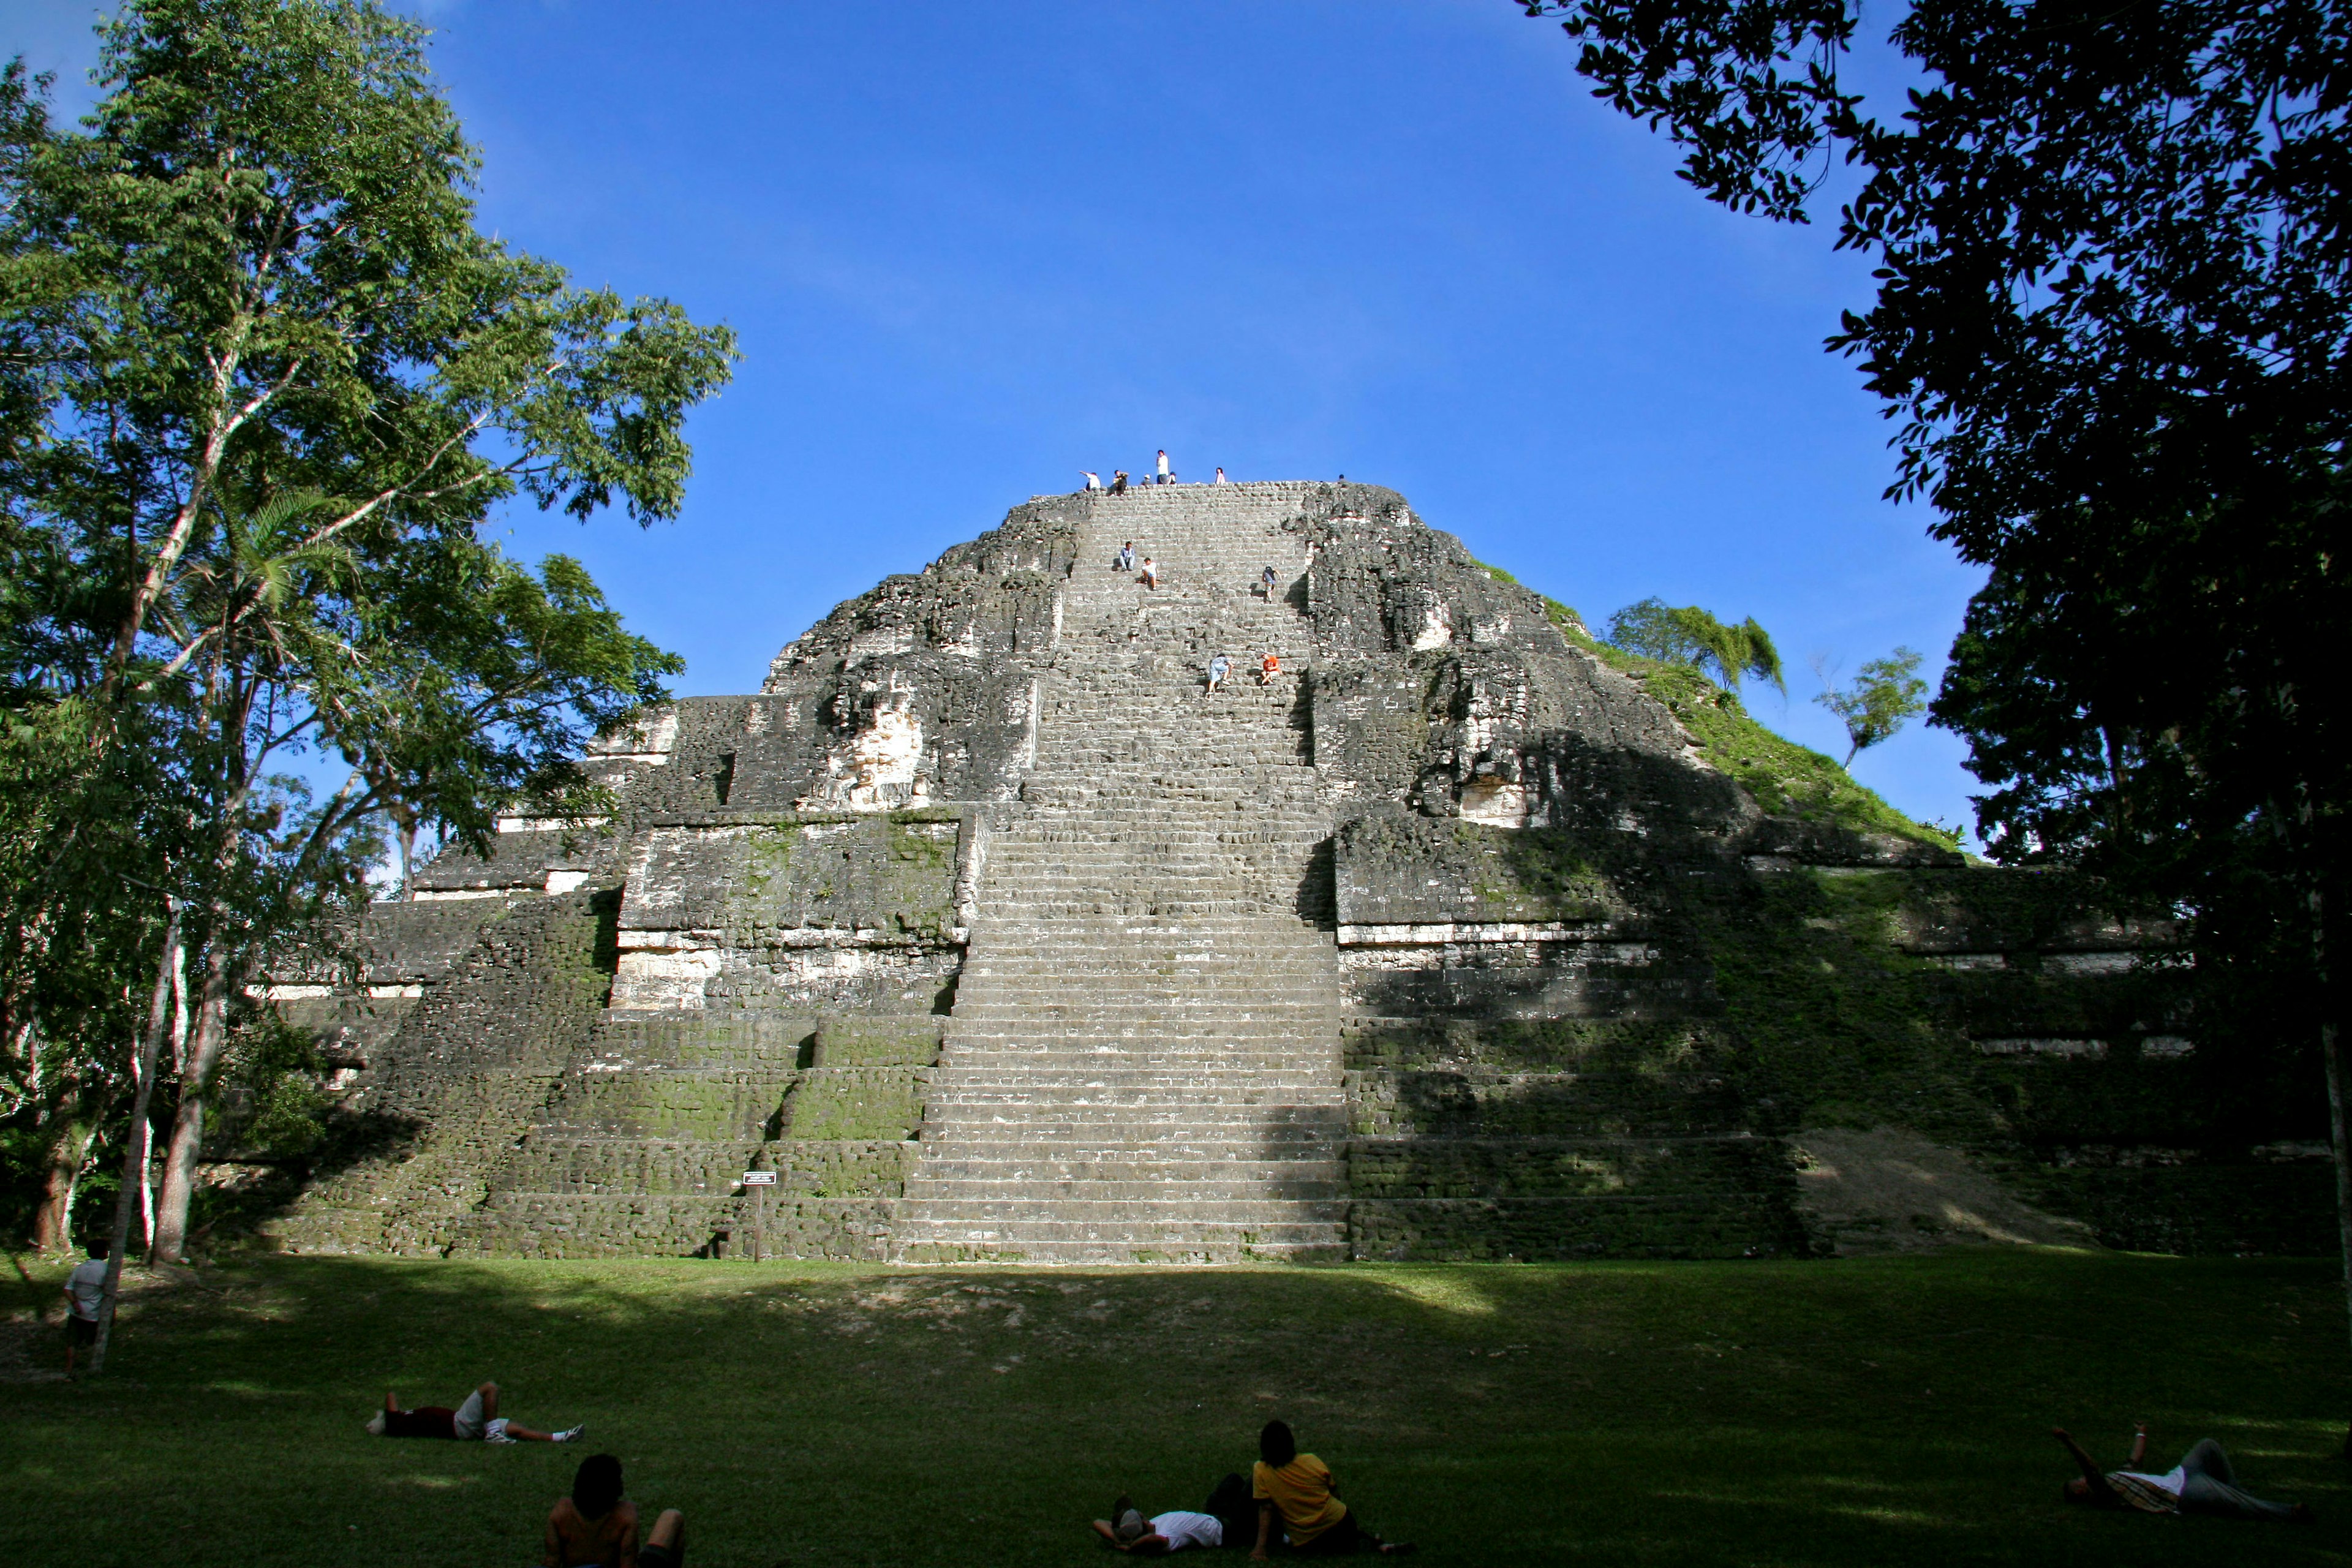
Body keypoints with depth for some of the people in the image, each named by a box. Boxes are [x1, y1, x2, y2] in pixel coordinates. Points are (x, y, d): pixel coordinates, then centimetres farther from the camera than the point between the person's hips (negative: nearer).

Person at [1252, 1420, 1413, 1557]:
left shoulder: (1261, 1471, -10)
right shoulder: (1311, 1461, -5)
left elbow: (1266, 1508, -12)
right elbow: (1333, 1487, 8)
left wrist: (1261, 1547, -9)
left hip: (1306, 1547, -3)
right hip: (1340, 1524, 3)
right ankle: (1380, 1545, 7)